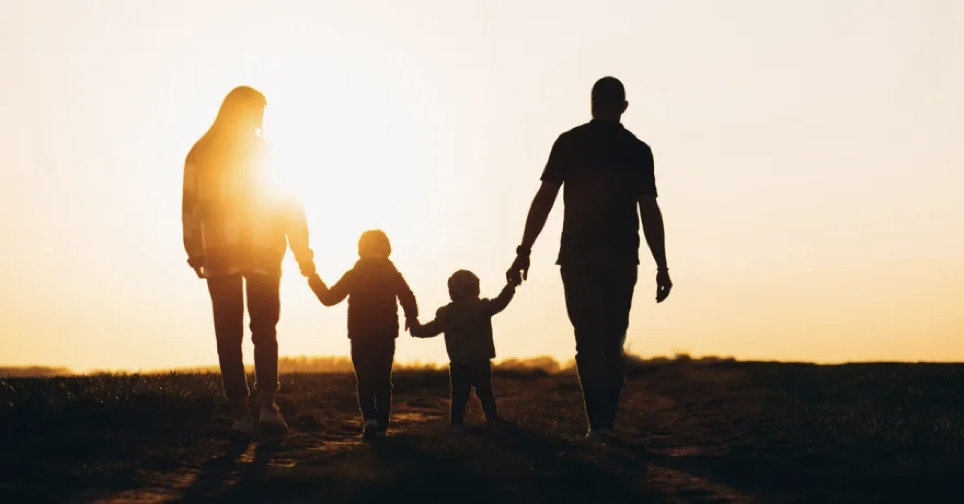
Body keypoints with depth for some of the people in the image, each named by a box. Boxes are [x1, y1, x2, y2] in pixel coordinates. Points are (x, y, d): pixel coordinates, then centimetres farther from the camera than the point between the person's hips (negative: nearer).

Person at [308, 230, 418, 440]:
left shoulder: (353, 275, -2)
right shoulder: (393, 275, 2)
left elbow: (329, 298, 0)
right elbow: (409, 300, -5)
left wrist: (314, 281, 15)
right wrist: (411, 319, 13)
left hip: (360, 337, -1)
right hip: (386, 337, 1)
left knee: (364, 380, 3)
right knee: (383, 380, 9)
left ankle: (369, 417, -19)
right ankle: (382, 425, 6)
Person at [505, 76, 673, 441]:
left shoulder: (569, 143, 2)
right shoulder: (638, 150, 5)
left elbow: (544, 199, -4)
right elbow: (649, 211, 0)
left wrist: (524, 252, -2)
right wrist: (662, 267, 3)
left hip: (579, 257, -1)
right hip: (621, 258, 1)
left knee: (588, 343, 0)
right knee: (612, 344, 10)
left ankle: (599, 422, -14)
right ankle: (606, 423, 5)